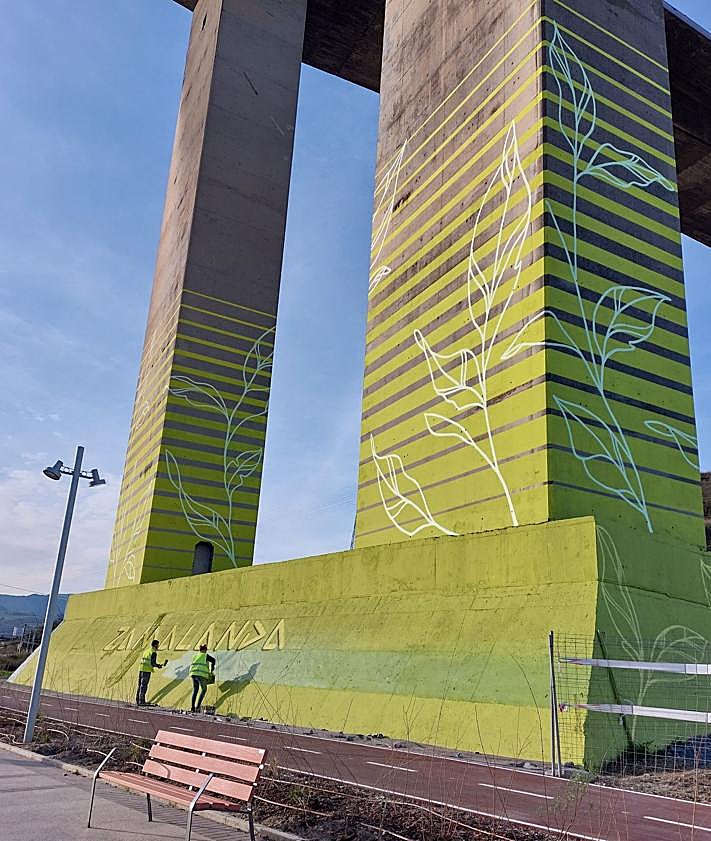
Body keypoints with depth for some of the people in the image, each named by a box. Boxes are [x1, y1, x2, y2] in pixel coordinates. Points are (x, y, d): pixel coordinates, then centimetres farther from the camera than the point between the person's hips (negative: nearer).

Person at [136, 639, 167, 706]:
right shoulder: (154, 653, -6)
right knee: (143, 686, -5)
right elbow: (153, 663, -13)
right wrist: (160, 665, 3)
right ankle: (141, 701, -5)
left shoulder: (146, 651, 19)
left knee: (140, 685, 11)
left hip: (141, 669, 7)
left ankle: (137, 701, 13)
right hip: (147, 670, -7)